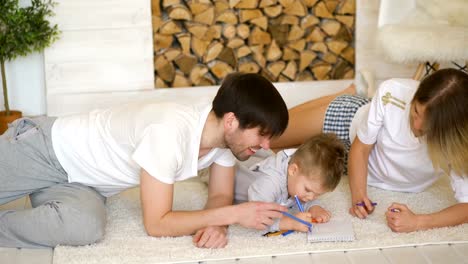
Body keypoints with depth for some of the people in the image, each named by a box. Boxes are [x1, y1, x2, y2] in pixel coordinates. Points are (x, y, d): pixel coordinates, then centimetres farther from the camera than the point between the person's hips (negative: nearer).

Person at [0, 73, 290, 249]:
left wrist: (217, 224, -27)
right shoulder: (170, 132, -37)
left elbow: (221, 195, -3)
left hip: (81, 183, 6)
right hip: (45, 147, -5)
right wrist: (234, 214, -32)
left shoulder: (224, 132, -13)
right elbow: (157, 223, -31)